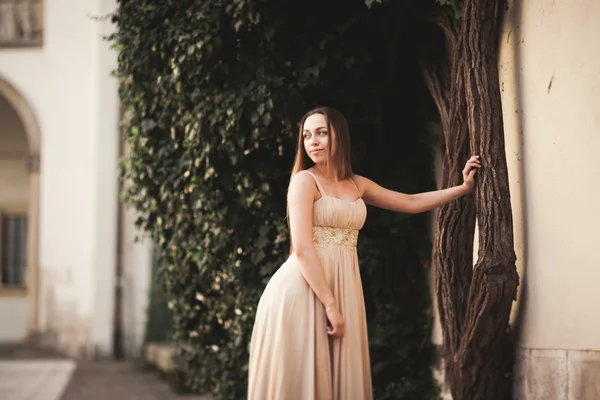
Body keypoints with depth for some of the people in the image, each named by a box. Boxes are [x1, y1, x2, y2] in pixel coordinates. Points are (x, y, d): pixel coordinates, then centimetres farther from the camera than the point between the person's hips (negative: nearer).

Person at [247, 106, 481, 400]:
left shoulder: (357, 185, 15)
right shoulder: (304, 180, -5)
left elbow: (412, 203, 25)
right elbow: (303, 248, -15)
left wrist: (463, 188, 21)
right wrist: (330, 305, -19)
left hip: (342, 287, 6)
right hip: (303, 289, -6)